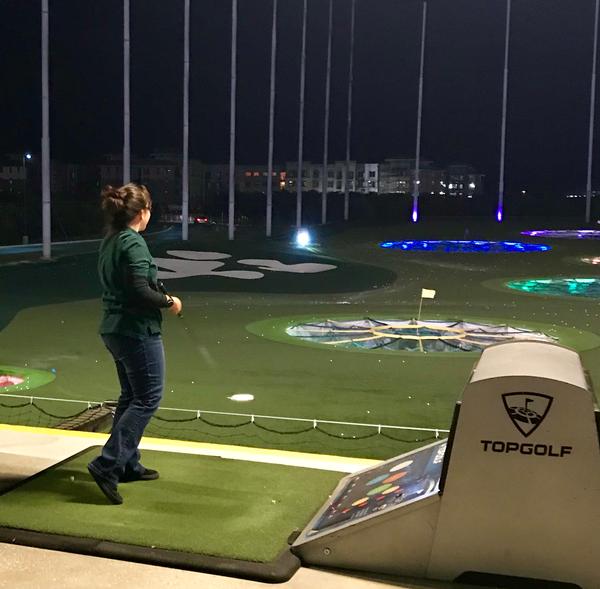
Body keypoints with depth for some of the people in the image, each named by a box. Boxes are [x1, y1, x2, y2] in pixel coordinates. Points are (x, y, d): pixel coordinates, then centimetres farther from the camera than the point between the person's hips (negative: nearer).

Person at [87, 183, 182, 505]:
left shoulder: (109, 242, 10)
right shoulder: (133, 243, -18)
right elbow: (140, 291, -24)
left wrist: (159, 297, 12)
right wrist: (169, 301, -9)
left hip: (115, 329, 10)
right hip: (137, 331, -10)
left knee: (131, 395, 18)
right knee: (148, 397, -2)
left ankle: (128, 464, 26)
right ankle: (107, 464, -7)